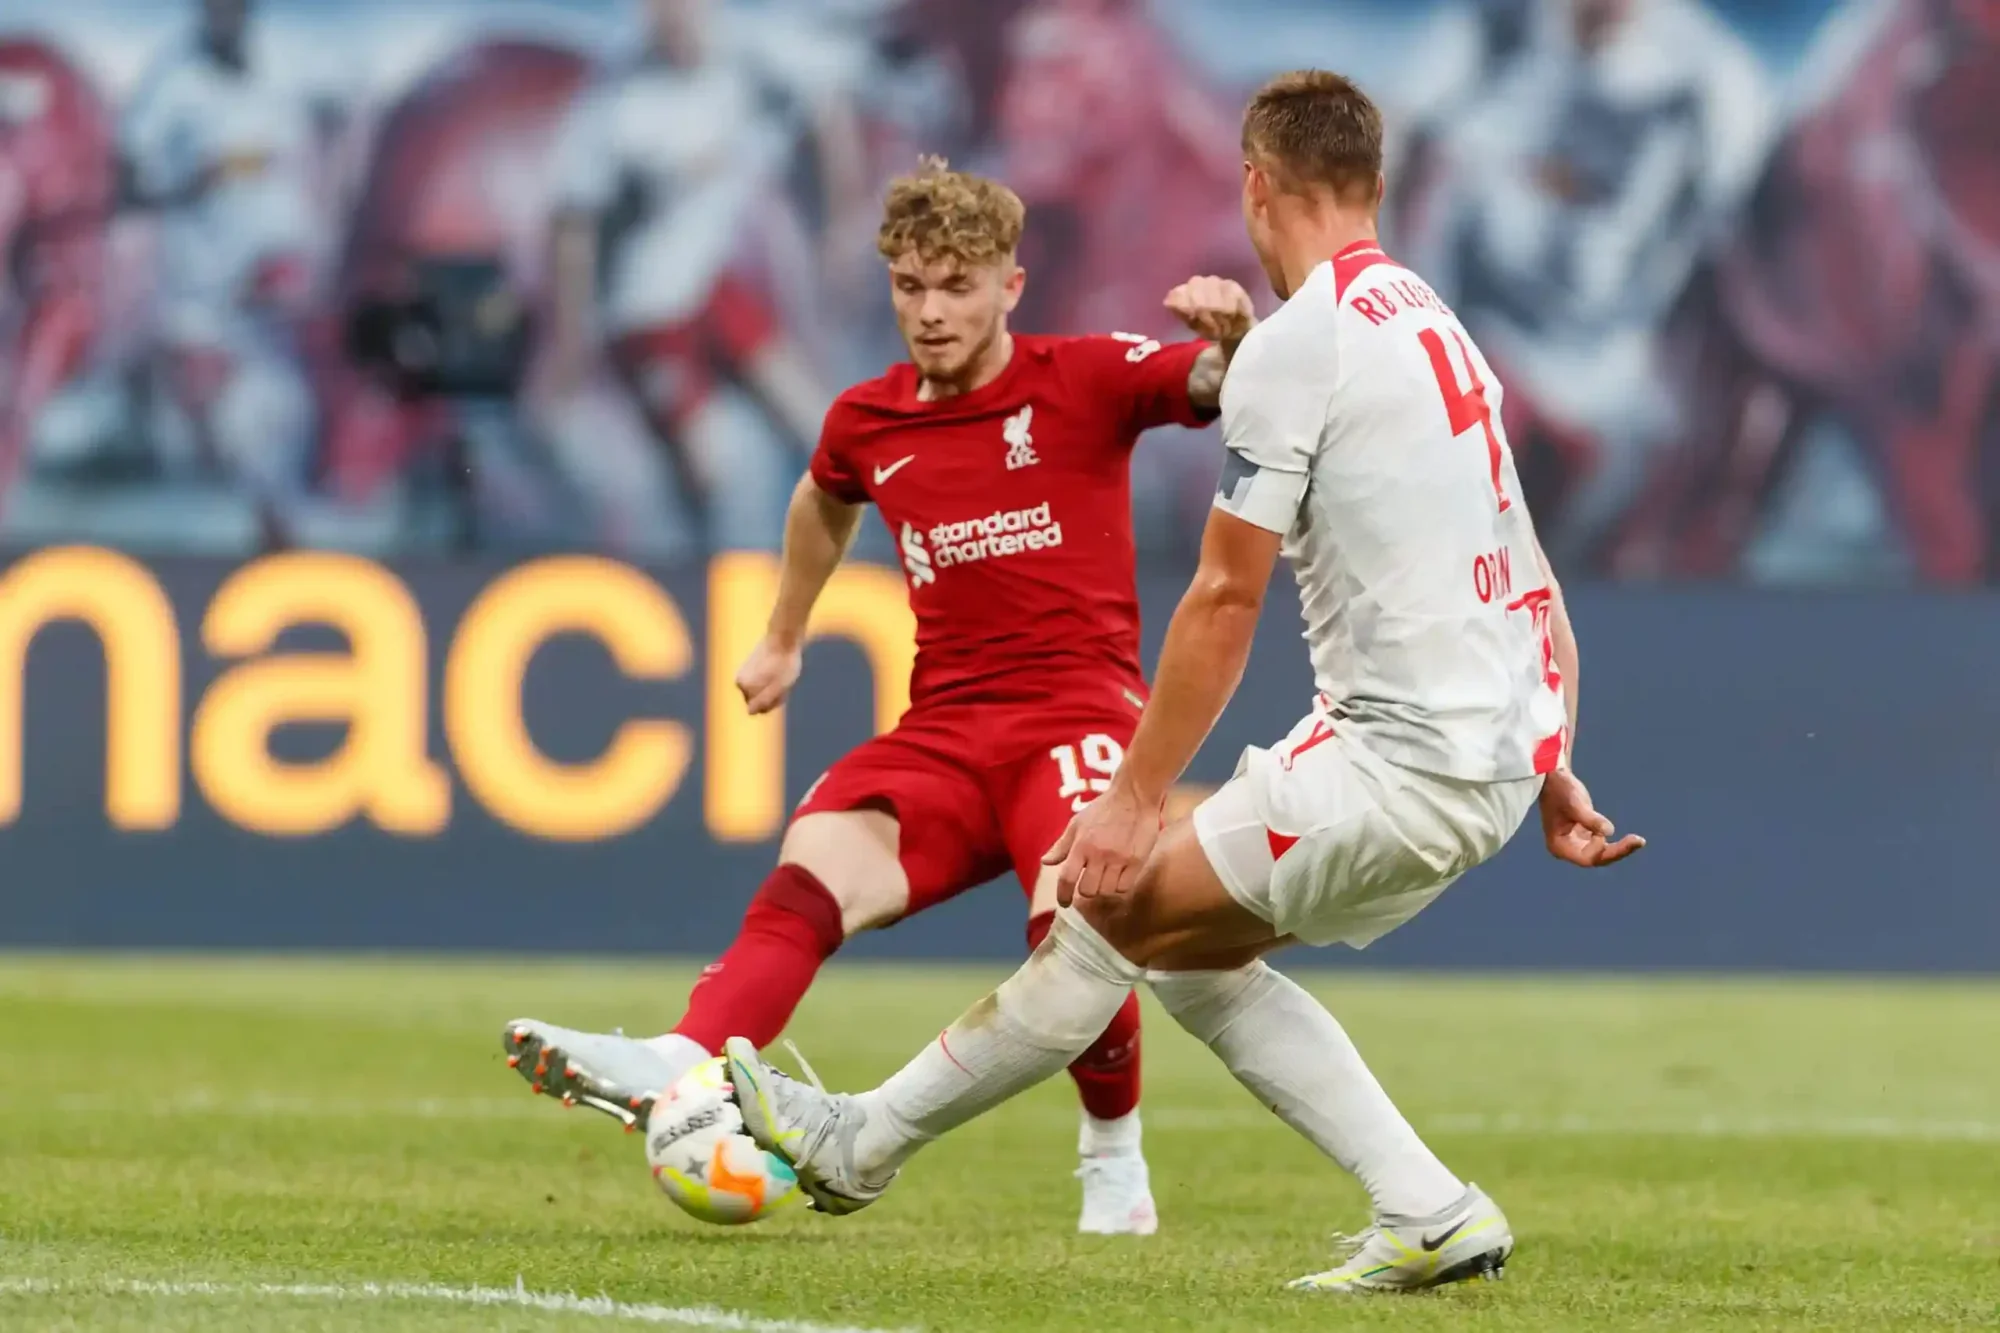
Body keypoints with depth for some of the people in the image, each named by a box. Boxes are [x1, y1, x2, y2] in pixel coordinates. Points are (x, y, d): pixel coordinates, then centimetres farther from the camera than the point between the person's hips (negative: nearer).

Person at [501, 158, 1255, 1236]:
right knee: (813, 868, -23)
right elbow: (825, 499, 36)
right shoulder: (867, 424, 13)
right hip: (943, 730, 5)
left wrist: (1236, 333, -34)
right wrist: (784, 637, 45)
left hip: (1076, 714, -4)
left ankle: (1115, 1167, -6)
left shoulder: (1085, 380, -2)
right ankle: (678, 1066, -46)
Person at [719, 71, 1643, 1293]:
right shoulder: (1437, 327, 17)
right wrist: (1550, 771, 24)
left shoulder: (1293, 345, -11)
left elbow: (1226, 599, -11)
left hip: (1404, 759, -8)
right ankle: (1429, 1215, 8)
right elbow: (1535, 590, 19)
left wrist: (1139, 797, -6)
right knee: (1189, 952, 15)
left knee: (1112, 910, 1)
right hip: (1499, 754, 8)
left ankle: (864, 1146, 10)